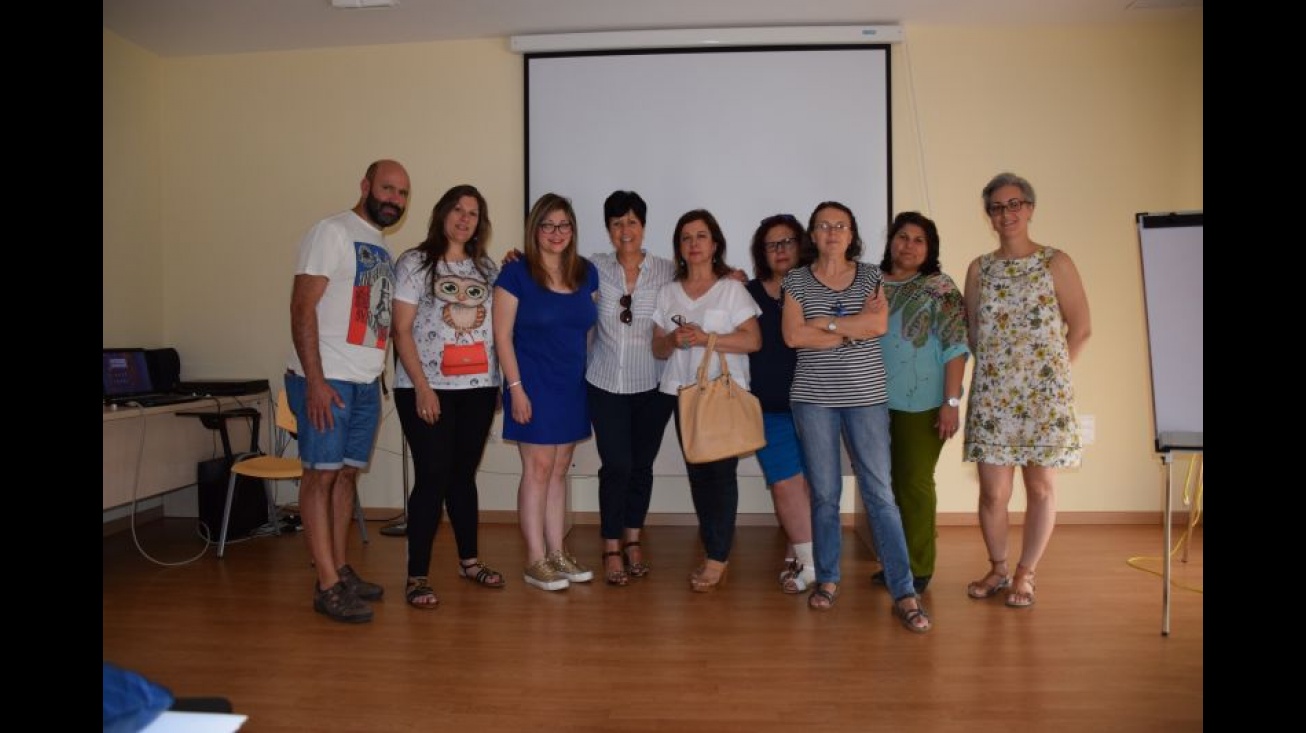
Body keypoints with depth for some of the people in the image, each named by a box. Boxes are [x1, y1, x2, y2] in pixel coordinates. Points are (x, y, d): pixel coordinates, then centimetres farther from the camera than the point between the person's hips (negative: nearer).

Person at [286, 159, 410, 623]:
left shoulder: (383, 247, 15)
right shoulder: (332, 232, -7)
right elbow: (302, 308, -13)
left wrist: (377, 374, 12)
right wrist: (315, 381, -18)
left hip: (367, 381, 7)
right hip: (327, 379, -7)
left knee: (347, 474, 12)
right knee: (321, 474, -2)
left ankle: (341, 570, 22)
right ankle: (328, 587, 3)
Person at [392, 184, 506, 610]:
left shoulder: (487, 268, 12)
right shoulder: (414, 263, -1)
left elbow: (497, 326, 13)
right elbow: (402, 330, -6)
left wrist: (498, 382, 4)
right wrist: (422, 387, -13)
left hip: (478, 388, 4)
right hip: (428, 389, -4)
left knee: (464, 475, 13)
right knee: (432, 478, -4)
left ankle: (469, 560, 26)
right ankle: (417, 576, 6)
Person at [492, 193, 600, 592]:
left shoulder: (586, 272, 7)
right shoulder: (515, 273, -7)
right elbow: (502, 335, -9)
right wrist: (516, 387, -13)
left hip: (574, 386, 5)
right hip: (534, 386, -5)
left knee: (559, 471, 12)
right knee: (538, 470, -1)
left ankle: (557, 552, 21)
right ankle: (536, 560, 10)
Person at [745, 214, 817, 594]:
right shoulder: (749, 293, 4)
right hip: (769, 406, 0)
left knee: (808, 482, 6)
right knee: (787, 484, -2)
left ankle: (805, 558, 18)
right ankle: (810, 559, 9)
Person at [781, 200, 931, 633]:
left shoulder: (870, 276, 8)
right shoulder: (797, 280, 5)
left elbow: (880, 324, -9)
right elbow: (792, 335, -9)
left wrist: (824, 322, -10)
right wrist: (853, 330, -9)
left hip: (866, 396, 0)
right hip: (814, 398, 0)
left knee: (879, 494, -1)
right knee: (824, 493, 6)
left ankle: (904, 593, 3)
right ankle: (827, 579, 22)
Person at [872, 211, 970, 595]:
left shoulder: (939, 287, -3)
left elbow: (955, 348, -8)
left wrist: (952, 402, -15)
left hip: (921, 402, -4)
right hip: (876, 401, 4)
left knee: (914, 483, 3)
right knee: (886, 482, 11)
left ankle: (918, 568, 15)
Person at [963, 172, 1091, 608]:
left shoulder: (1056, 263, 0)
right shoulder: (979, 269, 8)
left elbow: (1080, 328, 0)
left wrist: (1052, 371, 3)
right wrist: (996, 367, 4)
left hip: (1044, 394, -1)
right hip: (991, 394, 2)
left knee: (1040, 487, 6)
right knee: (993, 491, 1)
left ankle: (1025, 573, 23)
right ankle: (997, 568, 23)